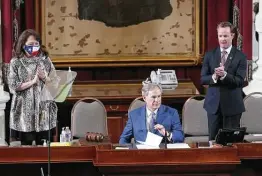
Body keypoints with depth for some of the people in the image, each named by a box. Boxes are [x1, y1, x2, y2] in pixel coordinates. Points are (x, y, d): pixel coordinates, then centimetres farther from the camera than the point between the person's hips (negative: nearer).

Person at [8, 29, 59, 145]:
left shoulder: (45, 60, 5)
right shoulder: (16, 62, -2)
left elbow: (55, 83, 5)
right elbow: (13, 86, -9)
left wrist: (44, 78, -13)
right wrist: (33, 81, -14)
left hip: (44, 108, 2)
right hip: (25, 109, -2)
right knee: (26, 144, 3)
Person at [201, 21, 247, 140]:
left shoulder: (240, 57, -3)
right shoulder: (209, 55, 6)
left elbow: (240, 81, -11)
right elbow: (203, 79, 2)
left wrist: (224, 75, -27)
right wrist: (214, 77, -20)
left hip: (232, 104, -2)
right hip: (214, 103, 2)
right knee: (213, 139, 7)